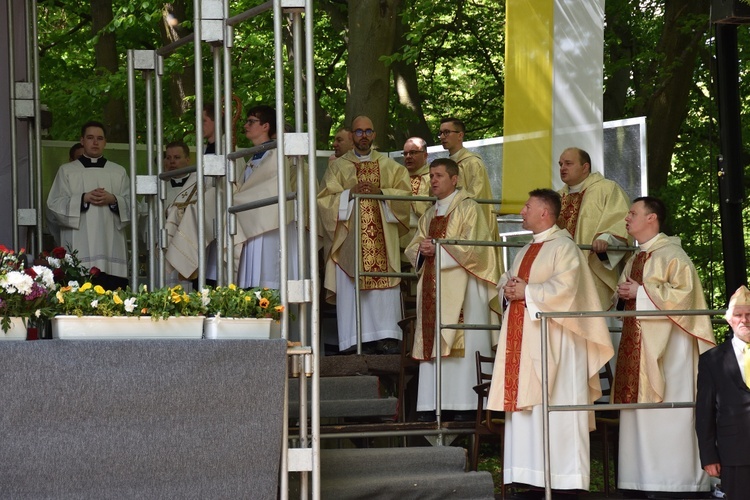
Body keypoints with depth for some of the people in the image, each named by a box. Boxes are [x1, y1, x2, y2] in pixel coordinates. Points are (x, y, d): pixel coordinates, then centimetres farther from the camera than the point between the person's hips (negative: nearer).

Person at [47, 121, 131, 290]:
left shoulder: (119, 172, 17)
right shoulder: (66, 171, 12)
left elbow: (131, 204, 10)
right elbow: (55, 205, 3)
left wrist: (113, 200, -9)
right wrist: (83, 198, -10)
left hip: (111, 247, 2)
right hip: (80, 249, -2)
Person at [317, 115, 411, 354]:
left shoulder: (390, 167, 16)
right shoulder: (338, 167, 12)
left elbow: (405, 194, 6)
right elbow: (324, 199, 4)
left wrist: (381, 192, -9)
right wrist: (350, 193, -10)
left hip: (382, 237, 1)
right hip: (349, 236, -1)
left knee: (384, 287, -7)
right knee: (351, 288, -8)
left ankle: (385, 338, -9)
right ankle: (357, 338, -9)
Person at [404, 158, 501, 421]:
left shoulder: (468, 209, -1)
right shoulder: (430, 215, 21)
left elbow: (473, 247, -11)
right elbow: (412, 248, 17)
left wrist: (438, 248, -15)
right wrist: (422, 250, -6)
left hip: (461, 289, -7)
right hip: (433, 288, 7)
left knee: (461, 347, -11)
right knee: (432, 346, 1)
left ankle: (466, 406, -13)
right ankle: (432, 405, 1)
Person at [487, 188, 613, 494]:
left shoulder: (563, 247, -8)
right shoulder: (528, 250, 21)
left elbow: (564, 287, -20)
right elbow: (508, 279, 23)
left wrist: (527, 291, -14)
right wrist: (508, 288, 0)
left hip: (552, 340, -9)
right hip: (523, 337, 9)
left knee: (555, 405, -8)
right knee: (523, 401, 6)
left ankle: (565, 475, -6)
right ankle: (531, 472, 8)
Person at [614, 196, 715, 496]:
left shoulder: (671, 254, -8)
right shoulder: (636, 260, 18)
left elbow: (684, 293, -19)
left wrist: (640, 292, -16)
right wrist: (625, 294, 3)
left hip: (665, 346, -9)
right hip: (638, 343, 9)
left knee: (666, 415, -8)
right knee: (643, 415, 6)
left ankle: (675, 480, -5)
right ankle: (648, 479, 7)